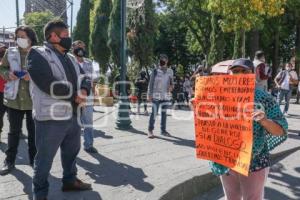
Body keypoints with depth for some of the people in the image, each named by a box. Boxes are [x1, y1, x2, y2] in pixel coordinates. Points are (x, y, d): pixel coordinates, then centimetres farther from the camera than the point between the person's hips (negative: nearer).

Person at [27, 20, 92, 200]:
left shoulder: (70, 58, 15)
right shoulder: (38, 55, -9)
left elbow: (85, 78, 12)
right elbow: (49, 84, -23)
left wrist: (83, 91, -12)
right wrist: (75, 95, -14)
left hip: (73, 115, 8)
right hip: (51, 117, -8)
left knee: (72, 151, 22)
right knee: (45, 158, 6)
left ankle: (70, 180, 42)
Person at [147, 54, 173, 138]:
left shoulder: (170, 71, 8)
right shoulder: (155, 71, -2)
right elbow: (151, 83, -1)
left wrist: (171, 86, -6)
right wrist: (149, 94, -7)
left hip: (166, 95, 4)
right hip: (156, 95, -4)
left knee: (164, 113, 10)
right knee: (154, 113, -6)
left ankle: (163, 130, 19)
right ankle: (150, 130, 1)